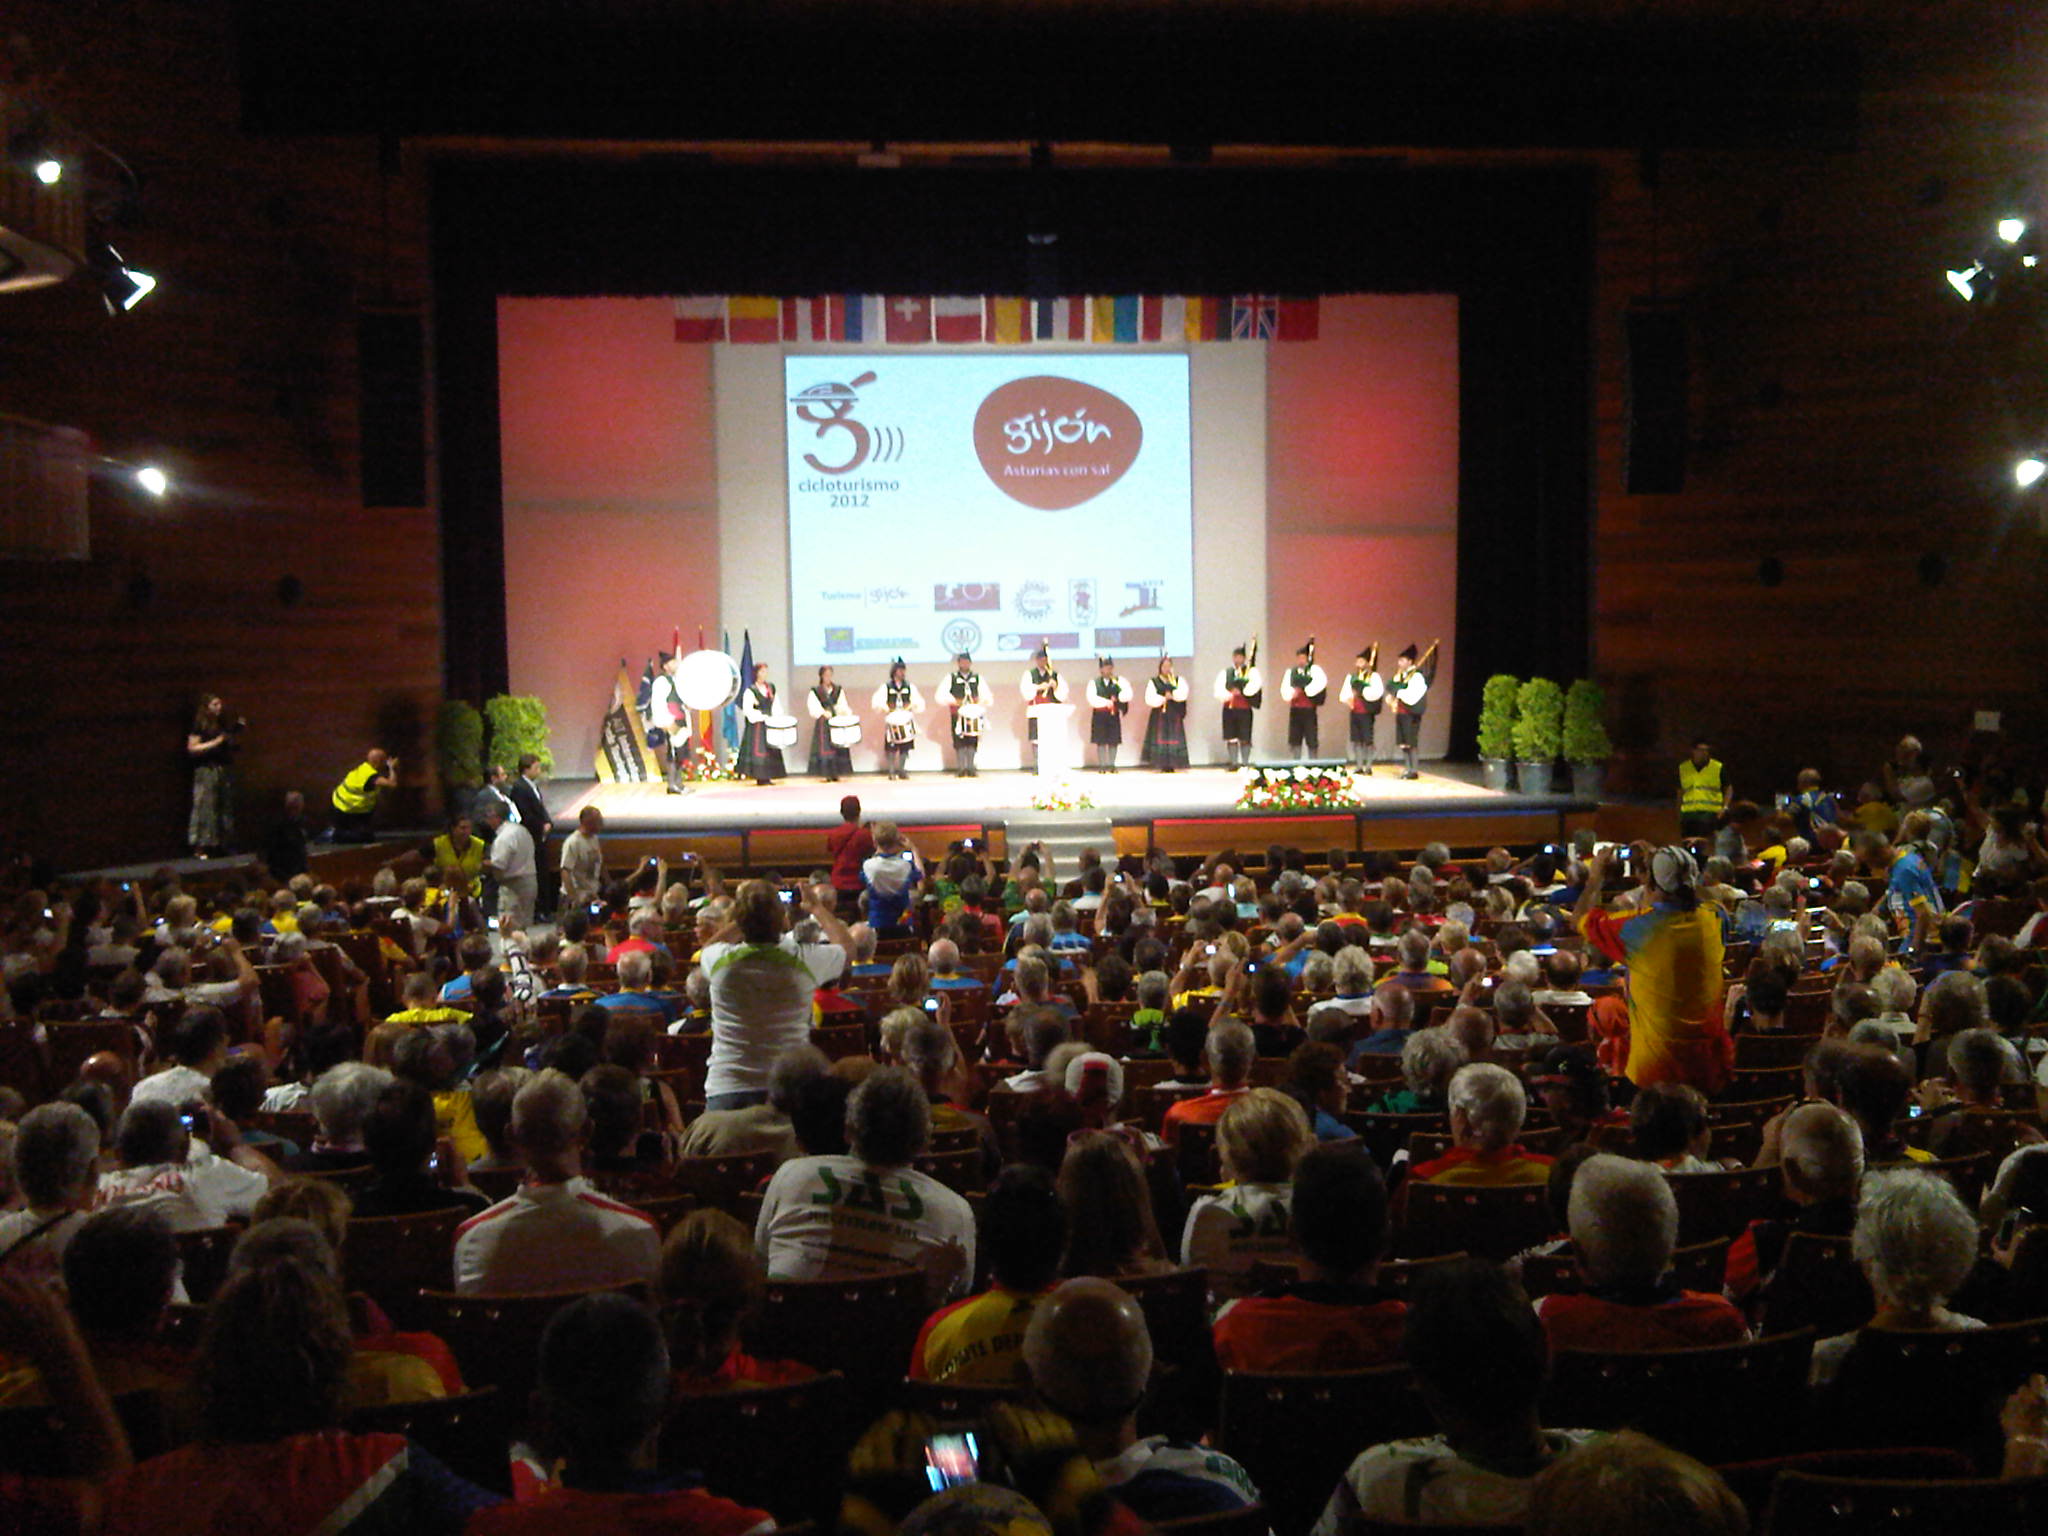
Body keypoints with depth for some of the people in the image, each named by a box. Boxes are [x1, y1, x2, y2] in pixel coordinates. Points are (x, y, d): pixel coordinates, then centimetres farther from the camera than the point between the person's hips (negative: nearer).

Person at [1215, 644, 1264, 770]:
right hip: (1229, 709, 3)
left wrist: (1242, 691, -22)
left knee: (1245, 738, -2)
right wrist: (1227, 695, -18)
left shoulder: (1251, 671, 5)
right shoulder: (1225, 672, 13)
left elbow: (1256, 684, -14)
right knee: (1230, 738, 3)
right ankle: (1234, 763, 9)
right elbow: (1219, 689, 1)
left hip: (1245, 709, -3)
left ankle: (1245, 763, 4)